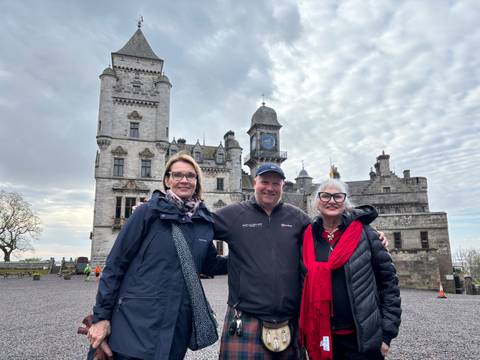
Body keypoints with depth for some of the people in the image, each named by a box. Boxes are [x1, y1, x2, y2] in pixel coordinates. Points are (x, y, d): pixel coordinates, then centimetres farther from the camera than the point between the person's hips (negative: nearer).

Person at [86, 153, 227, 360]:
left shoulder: (204, 221, 4)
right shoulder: (149, 212, -8)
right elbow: (115, 264, -6)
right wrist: (101, 316, -7)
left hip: (178, 325, 4)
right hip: (136, 322, -4)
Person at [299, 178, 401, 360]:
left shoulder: (364, 234, -4)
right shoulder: (308, 238, 2)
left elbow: (388, 280, -2)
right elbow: (303, 285, 9)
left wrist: (387, 332, -5)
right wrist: (305, 334, 7)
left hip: (363, 337, -2)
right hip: (321, 337, 2)